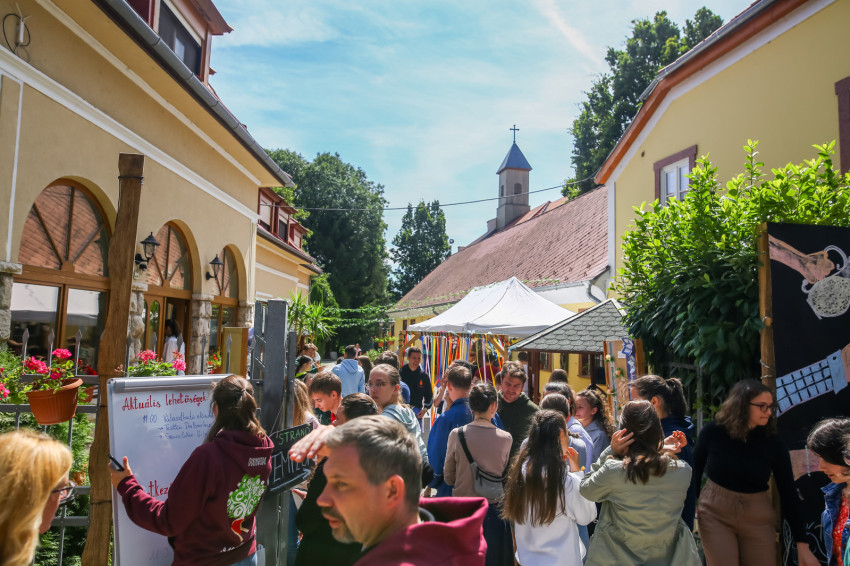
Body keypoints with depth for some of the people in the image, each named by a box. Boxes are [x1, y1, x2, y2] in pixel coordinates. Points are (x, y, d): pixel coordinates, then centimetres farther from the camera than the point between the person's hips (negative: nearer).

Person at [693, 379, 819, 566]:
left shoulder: (772, 443, -8)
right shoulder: (712, 433, -11)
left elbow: (788, 493, -4)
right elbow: (695, 472, 0)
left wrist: (802, 545, -3)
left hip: (757, 520, 2)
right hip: (715, 514, -2)